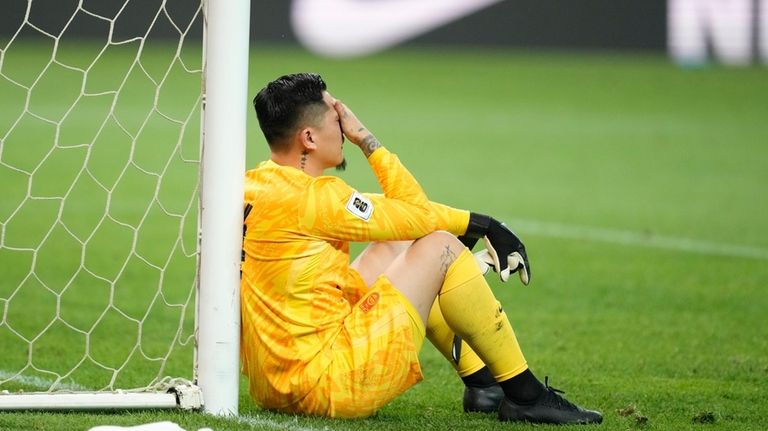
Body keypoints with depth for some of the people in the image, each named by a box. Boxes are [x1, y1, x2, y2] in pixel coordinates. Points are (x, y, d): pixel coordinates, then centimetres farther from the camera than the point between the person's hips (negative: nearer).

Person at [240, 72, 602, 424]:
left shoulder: (252, 186, 10)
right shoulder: (310, 198, -17)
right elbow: (416, 216, -7)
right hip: (329, 390, -10)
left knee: (395, 246, 22)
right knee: (440, 248, -4)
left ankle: (481, 383, 28)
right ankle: (526, 397, 5)